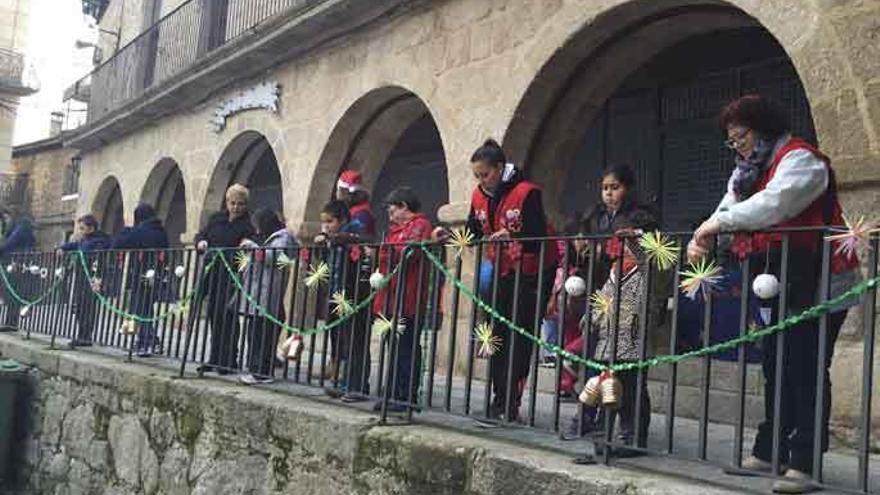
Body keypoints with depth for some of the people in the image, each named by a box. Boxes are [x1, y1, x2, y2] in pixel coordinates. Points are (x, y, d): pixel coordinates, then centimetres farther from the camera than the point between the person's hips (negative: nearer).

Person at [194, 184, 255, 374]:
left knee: (227, 316, -7)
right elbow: (201, 235, 17)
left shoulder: (248, 224, -3)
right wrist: (201, 242, -4)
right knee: (213, 314, 10)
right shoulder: (216, 219, 14)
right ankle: (216, 359, 20)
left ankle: (229, 360, 1)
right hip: (213, 274, 6)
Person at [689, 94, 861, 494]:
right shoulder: (751, 169, 18)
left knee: (805, 370, -9)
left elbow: (774, 203, -28)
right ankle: (769, 453, 20)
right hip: (781, 288, 9)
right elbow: (731, 208, 9)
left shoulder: (798, 158, -11)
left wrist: (719, 222, -24)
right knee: (775, 367, 11)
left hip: (816, 285, -9)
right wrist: (701, 238, -10)